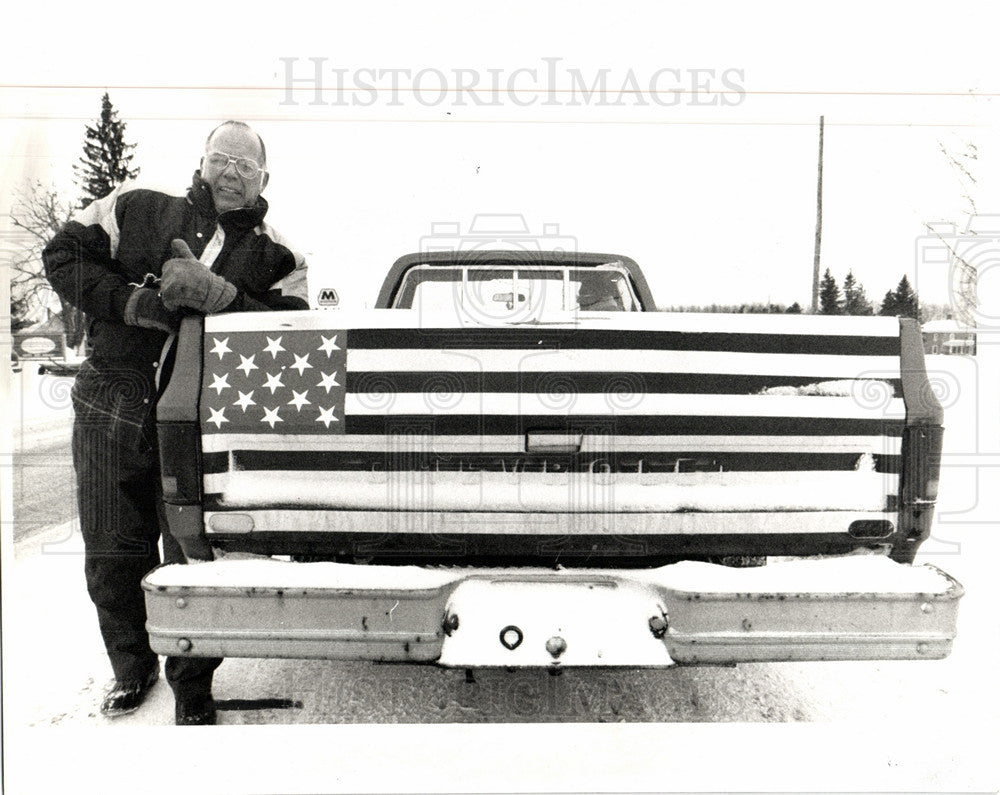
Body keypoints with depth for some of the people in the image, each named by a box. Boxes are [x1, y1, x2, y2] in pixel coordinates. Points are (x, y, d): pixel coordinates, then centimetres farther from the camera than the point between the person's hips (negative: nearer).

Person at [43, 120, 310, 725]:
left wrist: (216, 295, -21)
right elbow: (64, 255, 7)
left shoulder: (276, 257, 5)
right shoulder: (137, 209, 9)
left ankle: (192, 688, 23)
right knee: (111, 559, 10)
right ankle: (132, 669, 36)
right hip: (112, 409, 2)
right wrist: (132, 301, -10)